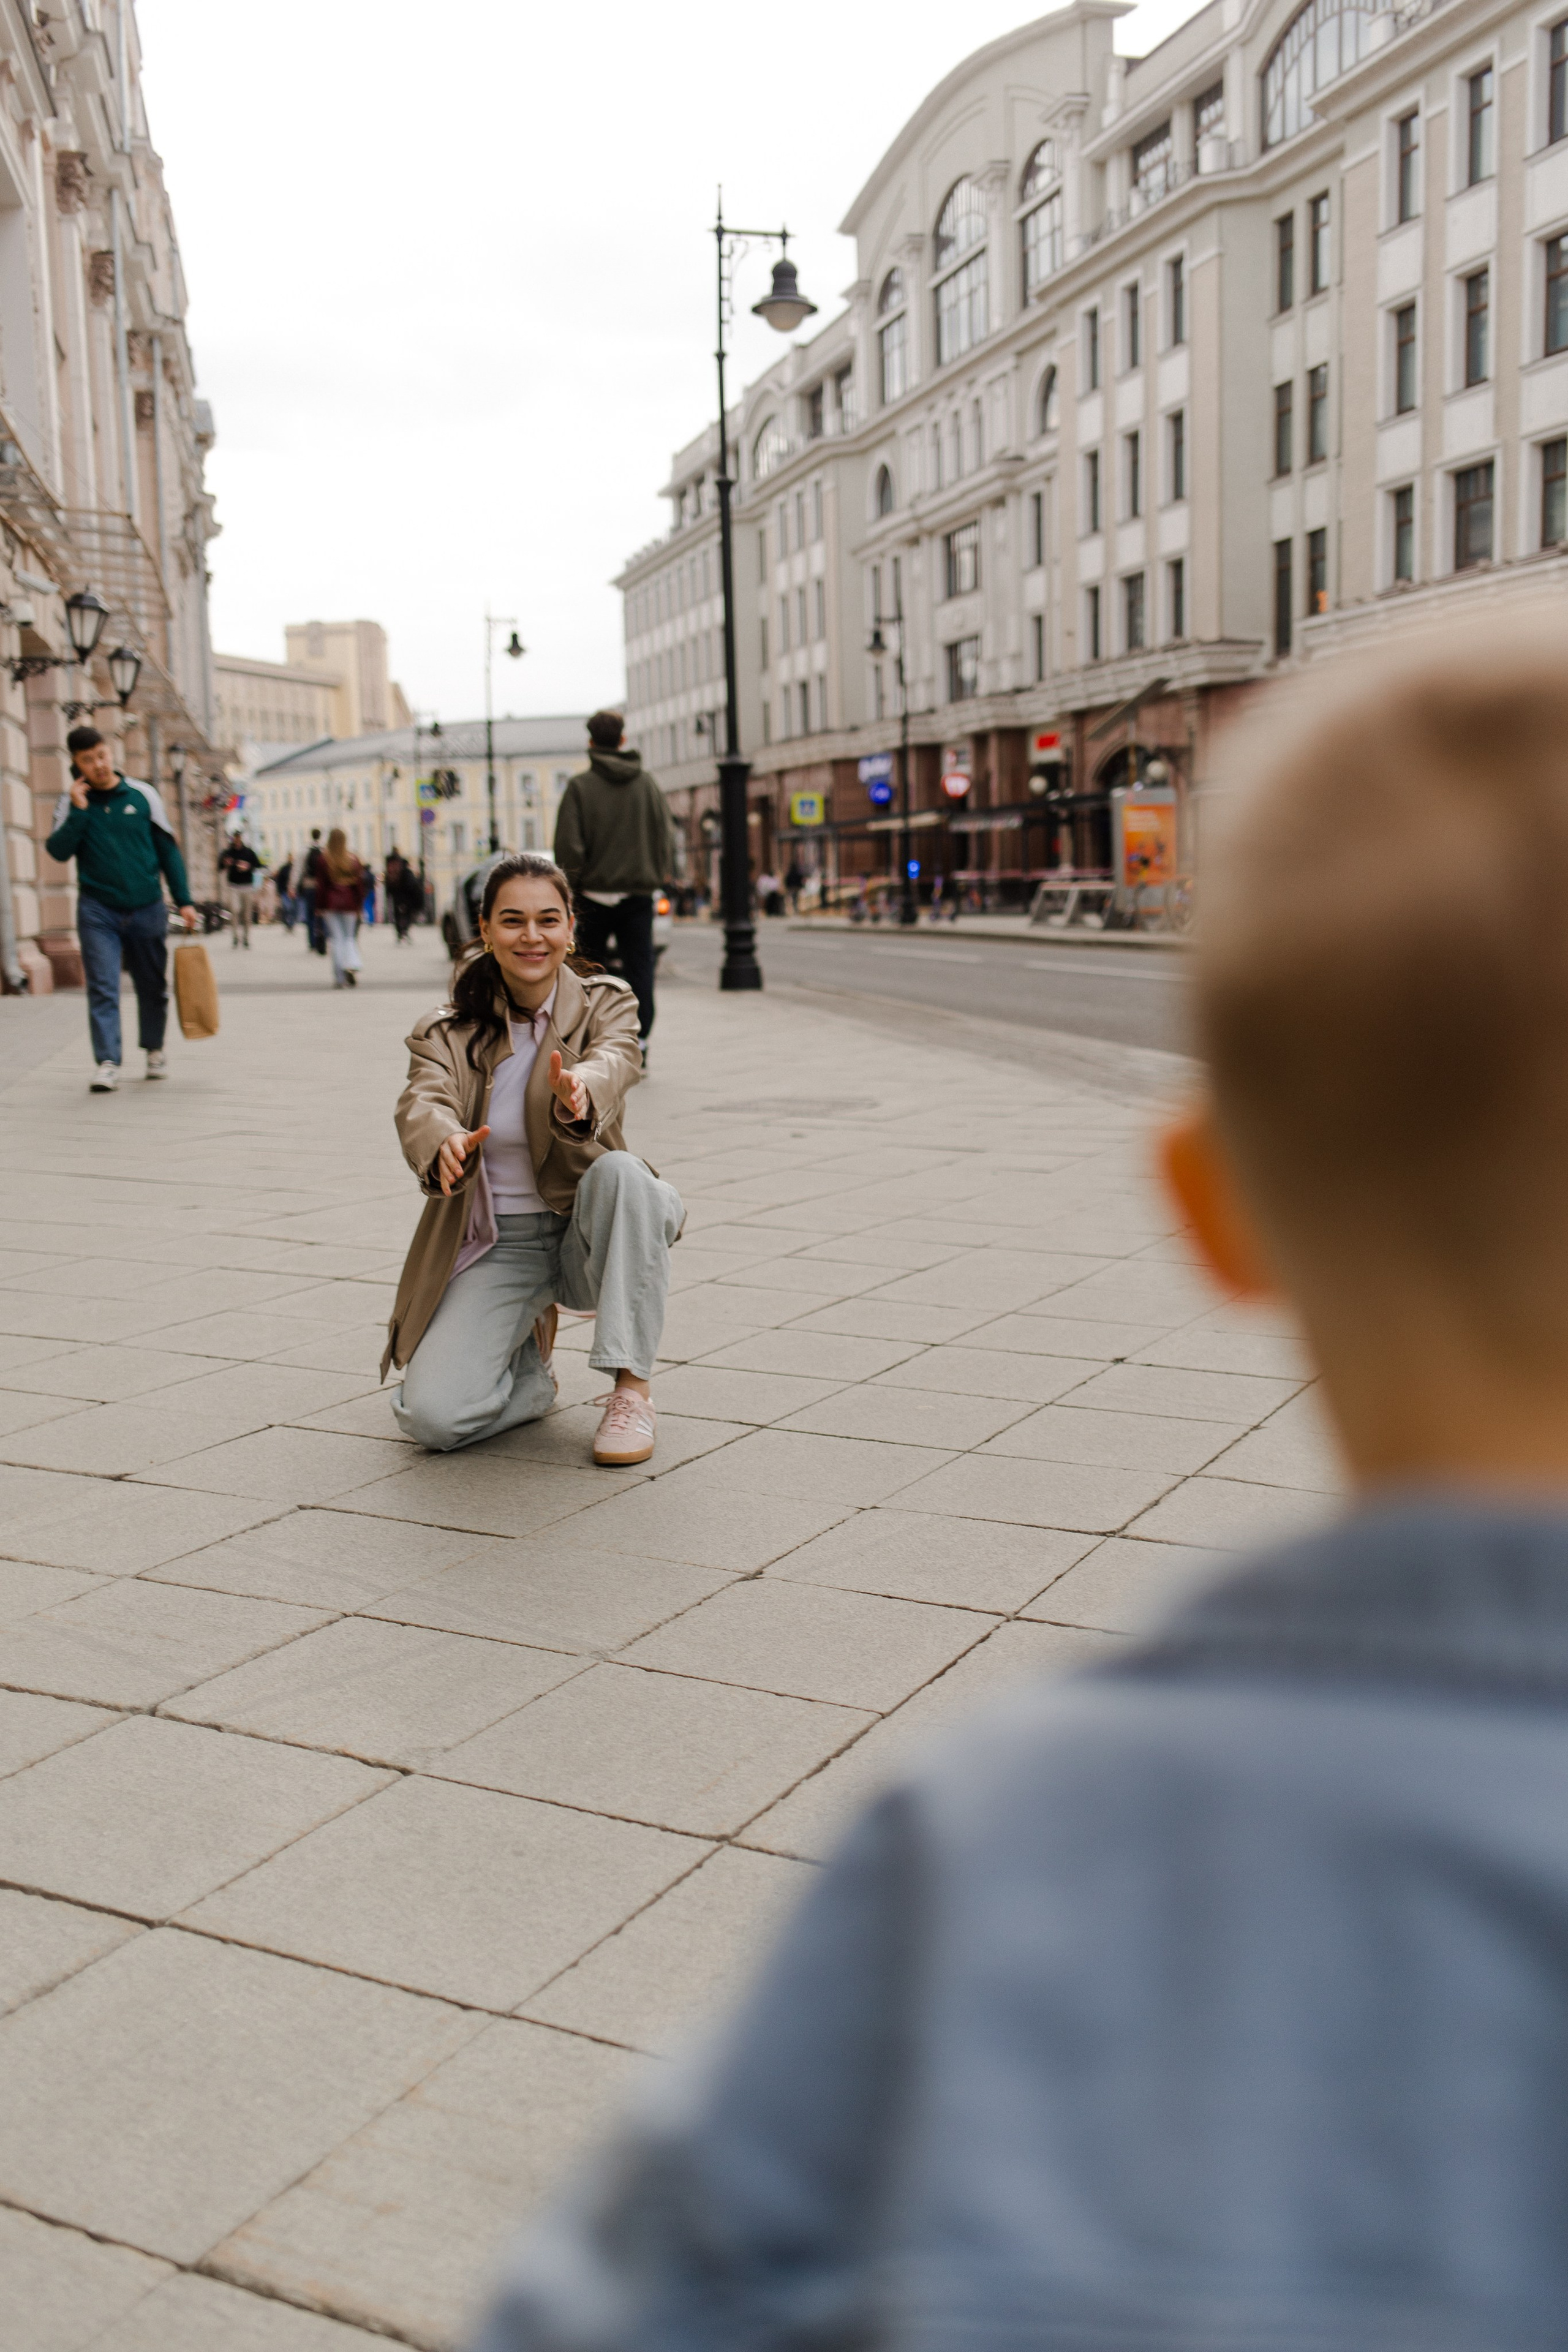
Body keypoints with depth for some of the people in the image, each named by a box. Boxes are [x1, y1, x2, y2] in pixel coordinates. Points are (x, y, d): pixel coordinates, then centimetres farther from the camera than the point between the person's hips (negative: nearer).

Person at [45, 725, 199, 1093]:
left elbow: (168, 851, 7)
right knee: (102, 988, -11)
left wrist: (184, 901, 4)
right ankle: (107, 1063, -13)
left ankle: (154, 1048, 31)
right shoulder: (72, 802, 2)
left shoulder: (143, 794, 2)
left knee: (153, 987, 11)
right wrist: (79, 811, -17)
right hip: (97, 910, -1)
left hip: (147, 909, 1)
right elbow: (58, 852, -8)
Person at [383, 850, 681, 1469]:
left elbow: (615, 1059, -27)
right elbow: (422, 1104, -22)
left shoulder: (604, 1004, -3)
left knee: (619, 1172, -36)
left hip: (586, 1236, -1)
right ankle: (528, 1370, 17)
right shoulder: (447, 1031, -1)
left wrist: (578, 1094, -53)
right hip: (494, 1248, 1)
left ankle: (631, 1391, -24)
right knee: (431, 1416, -20)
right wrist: (446, 1144, -48)